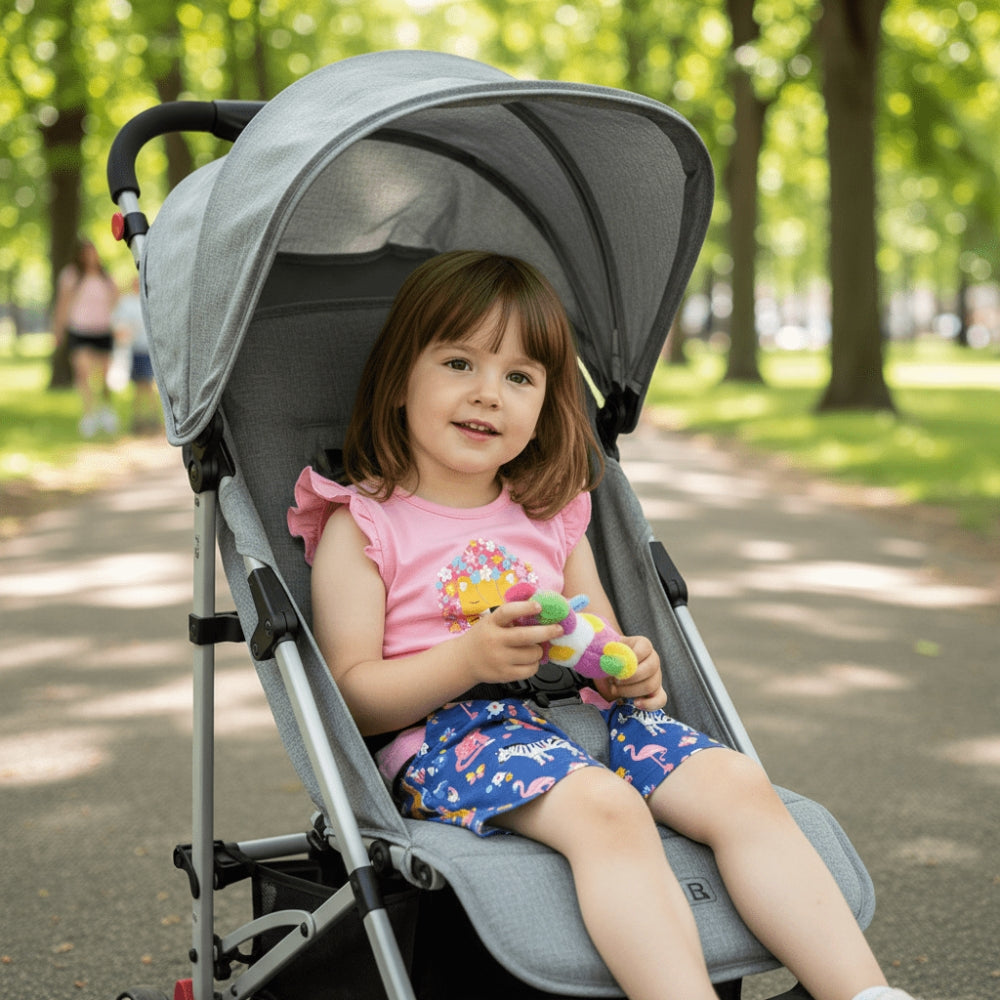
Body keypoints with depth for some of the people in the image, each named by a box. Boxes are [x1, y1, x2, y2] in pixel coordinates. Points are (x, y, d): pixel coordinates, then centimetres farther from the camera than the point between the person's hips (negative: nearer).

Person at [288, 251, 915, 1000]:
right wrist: (470, 659, -22)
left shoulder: (551, 516, 19)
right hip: (445, 733, -5)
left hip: (575, 713, 6)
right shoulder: (361, 525, 2)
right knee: (605, 807, -35)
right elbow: (352, 698, -5)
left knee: (735, 780, -19)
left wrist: (630, 667, 1)